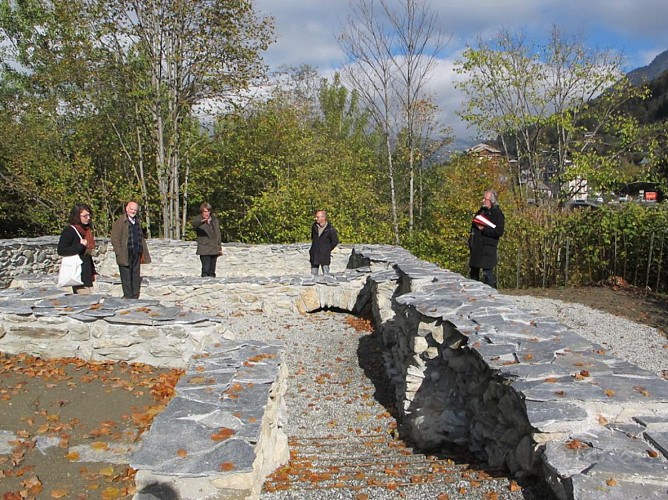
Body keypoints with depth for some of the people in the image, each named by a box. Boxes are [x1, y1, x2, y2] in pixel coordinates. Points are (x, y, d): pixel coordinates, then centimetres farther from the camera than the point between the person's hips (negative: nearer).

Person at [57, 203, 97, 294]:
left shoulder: (87, 231, 17)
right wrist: (80, 246, -18)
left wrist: (93, 272, 20)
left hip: (87, 274, 8)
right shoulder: (69, 231, -8)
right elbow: (61, 251, -15)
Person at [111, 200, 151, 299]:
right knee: (126, 277, -1)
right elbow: (115, 239, -9)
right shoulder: (120, 222, -5)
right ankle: (128, 297, 4)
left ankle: (135, 297, 17)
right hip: (125, 256, -6)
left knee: (136, 278, 10)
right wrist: (119, 253, -15)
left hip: (136, 255, 6)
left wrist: (144, 253, 13)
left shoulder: (138, 222, 17)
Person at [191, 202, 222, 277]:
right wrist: (202, 221, -50)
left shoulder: (214, 219, 11)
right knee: (206, 269, -15)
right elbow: (194, 223, -29)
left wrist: (220, 246, 16)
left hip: (214, 249, 5)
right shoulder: (198, 219, -4)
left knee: (212, 271, 11)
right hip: (204, 250, -5)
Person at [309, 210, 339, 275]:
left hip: (324, 255, -4)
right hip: (314, 255, 4)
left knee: (326, 275, -2)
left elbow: (335, 241, -1)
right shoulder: (314, 226, 3)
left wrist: (328, 249, 4)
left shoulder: (330, 229, -12)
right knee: (313, 274, 9)